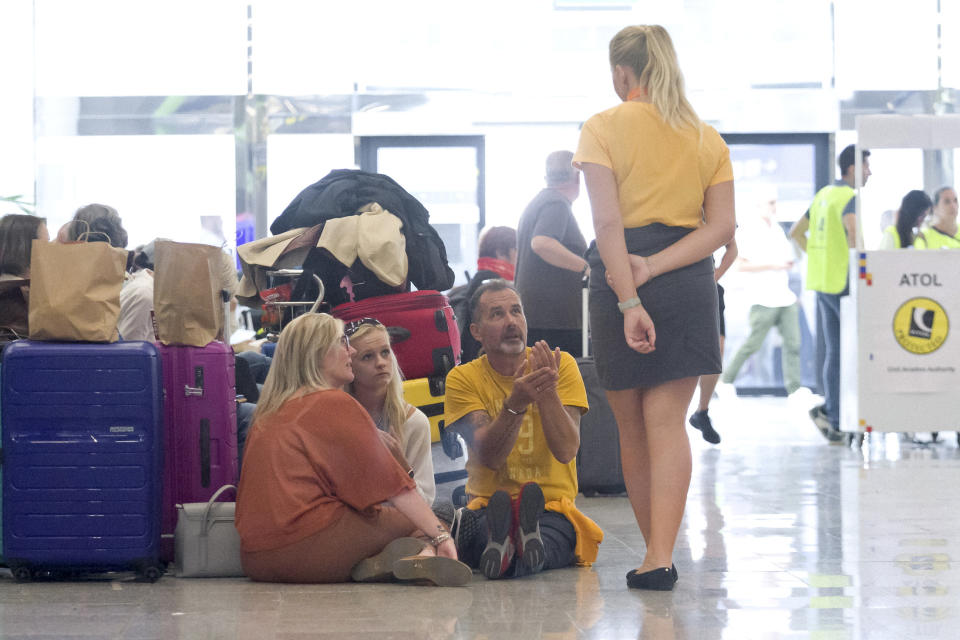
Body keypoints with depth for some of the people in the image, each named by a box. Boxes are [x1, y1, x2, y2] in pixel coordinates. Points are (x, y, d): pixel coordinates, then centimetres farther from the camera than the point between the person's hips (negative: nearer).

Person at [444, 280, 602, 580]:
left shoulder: (561, 365, 1)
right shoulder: (463, 379, 1)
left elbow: (566, 451, -11)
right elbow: (490, 458, -14)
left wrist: (546, 392, -25)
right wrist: (515, 403, -30)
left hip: (552, 504, 1)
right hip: (487, 503, 0)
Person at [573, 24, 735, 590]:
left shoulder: (603, 128, -2)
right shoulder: (706, 137, 10)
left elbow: (607, 222, -14)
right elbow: (723, 227, -1)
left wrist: (629, 300, -18)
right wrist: (655, 267, -8)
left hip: (619, 279, -2)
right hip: (689, 283, 2)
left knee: (632, 426, 12)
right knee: (668, 421, -2)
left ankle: (656, 551, 20)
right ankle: (661, 558, -15)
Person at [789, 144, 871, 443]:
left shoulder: (823, 195, 16)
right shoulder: (850, 197, -11)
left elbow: (796, 232, 22)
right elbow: (853, 231, -29)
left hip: (822, 283, 9)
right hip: (843, 283, -9)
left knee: (835, 352, 10)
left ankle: (835, 424, 9)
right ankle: (829, 409, -6)